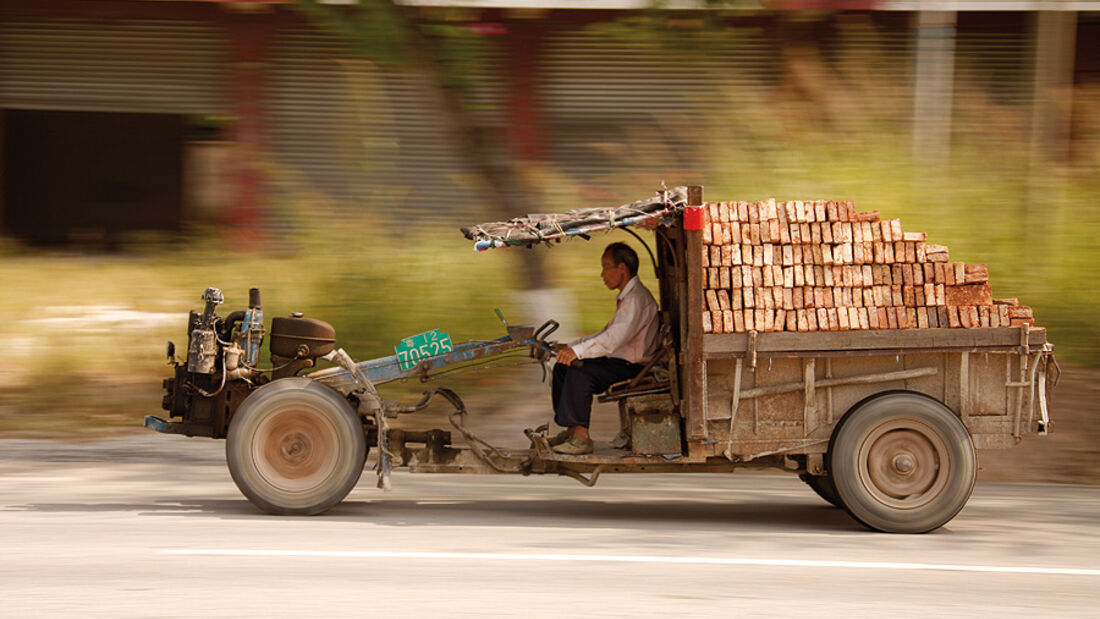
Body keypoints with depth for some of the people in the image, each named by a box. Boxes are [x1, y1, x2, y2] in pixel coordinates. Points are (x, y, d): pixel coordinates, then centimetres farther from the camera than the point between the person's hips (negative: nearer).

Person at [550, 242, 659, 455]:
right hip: (622, 362, 11)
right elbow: (607, 333, 22)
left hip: (634, 369, -11)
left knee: (580, 373, -26)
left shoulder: (637, 299, -18)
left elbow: (613, 339, -29)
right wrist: (570, 347, 14)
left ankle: (581, 437, -23)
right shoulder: (627, 297, 17)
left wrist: (578, 351, -33)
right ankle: (571, 430, 7)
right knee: (563, 367, 7)